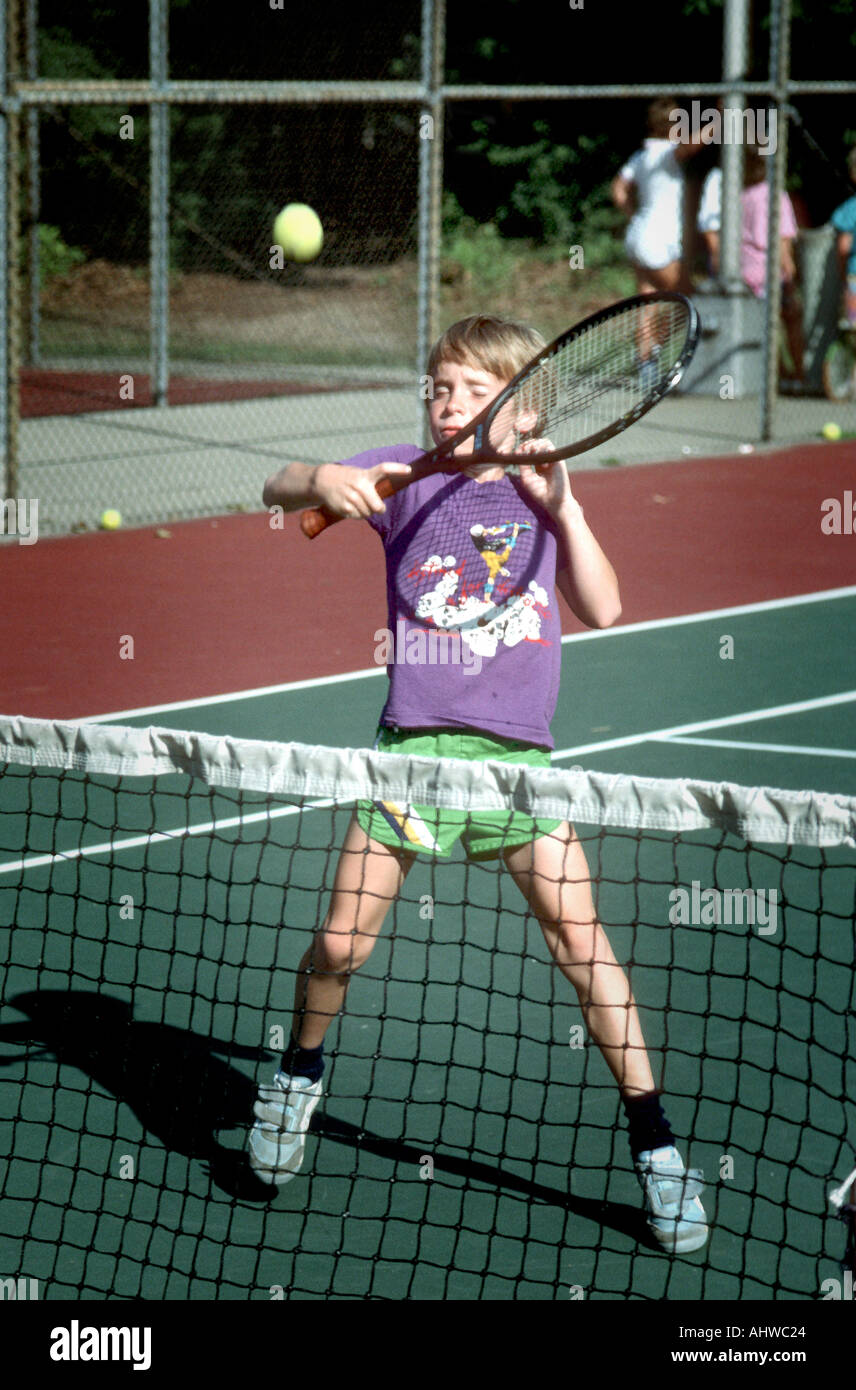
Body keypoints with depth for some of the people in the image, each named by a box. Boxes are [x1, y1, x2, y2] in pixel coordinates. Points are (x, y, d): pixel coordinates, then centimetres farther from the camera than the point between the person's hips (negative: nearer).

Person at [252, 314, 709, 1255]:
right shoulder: (403, 475, 4)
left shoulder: (541, 489, 8)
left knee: (576, 931, -11)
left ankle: (651, 1134, -2)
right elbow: (275, 490, -3)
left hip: (518, 747, 0)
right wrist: (322, 480, -25)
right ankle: (299, 1071, 28)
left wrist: (560, 505, -8)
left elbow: (602, 610, 2)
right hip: (413, 740, 0)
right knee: (340, 943, -3)